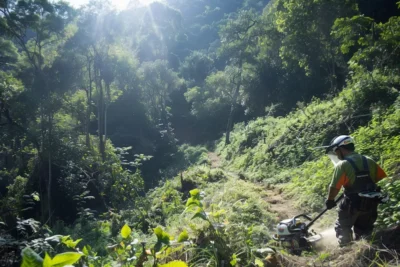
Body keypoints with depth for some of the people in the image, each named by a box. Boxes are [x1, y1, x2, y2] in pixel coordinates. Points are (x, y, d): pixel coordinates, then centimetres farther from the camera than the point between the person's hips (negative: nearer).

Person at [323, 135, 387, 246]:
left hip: (352, 204, -6)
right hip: (371, 203, 6)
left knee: (343, 228, 14)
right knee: (363, 230, 22)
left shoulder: (342, 165, -15)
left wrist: (330, 200, 0)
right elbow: (383, 178, 8)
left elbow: (334, 187, -15)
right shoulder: (369, 161, 4)